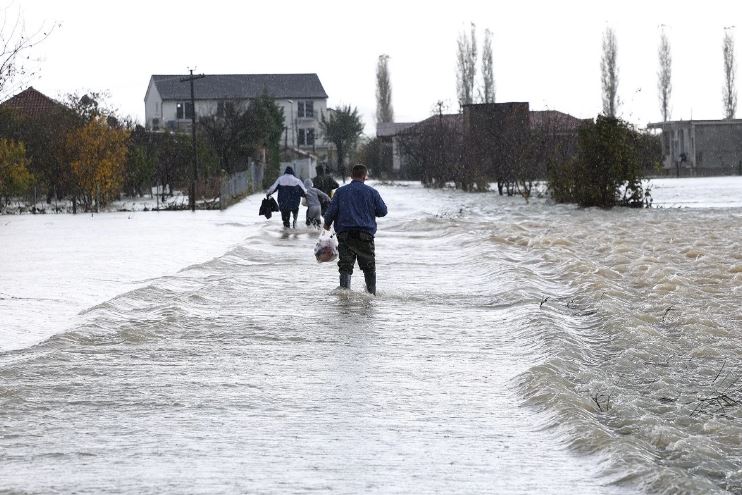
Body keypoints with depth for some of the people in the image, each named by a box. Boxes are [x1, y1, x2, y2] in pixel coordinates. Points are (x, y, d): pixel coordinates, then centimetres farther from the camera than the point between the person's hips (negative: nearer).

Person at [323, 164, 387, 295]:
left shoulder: (340, 191, 4)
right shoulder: (372, 192, 3)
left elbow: (332, 210, -1)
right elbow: (383, 211, 6)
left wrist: (327, 224, 16)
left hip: (345, 234, 0)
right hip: (365, 234, 0)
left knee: (345, 266, -1)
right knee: (369, 267, 13)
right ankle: (372, 293, 17)